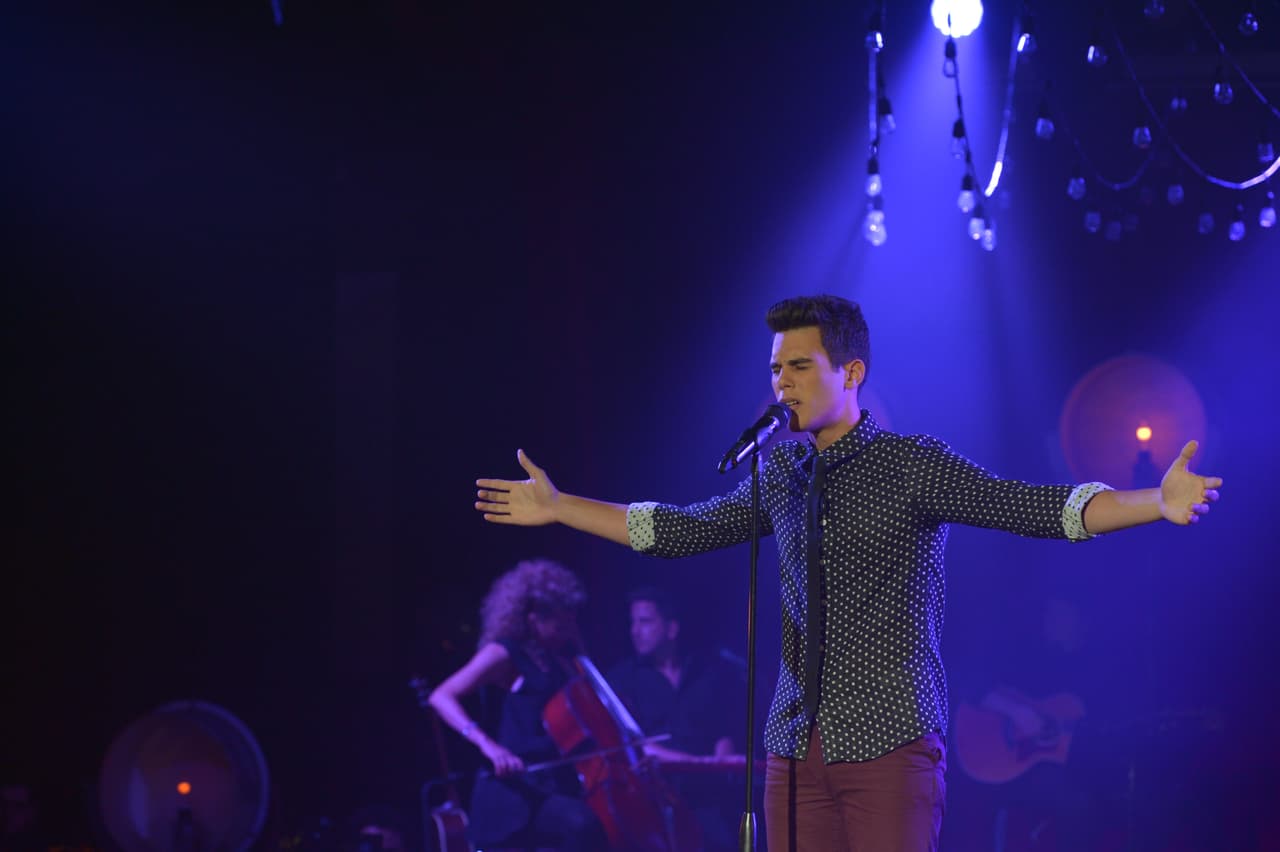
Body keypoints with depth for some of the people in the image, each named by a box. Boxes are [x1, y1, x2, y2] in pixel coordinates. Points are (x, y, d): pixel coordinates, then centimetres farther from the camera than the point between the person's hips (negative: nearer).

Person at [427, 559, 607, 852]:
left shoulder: (559, 658, 15)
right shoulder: (505, 655, -4)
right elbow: (441, 697, -13)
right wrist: (487, 744, -27)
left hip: (557, 784, 8)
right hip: (517, 791, -8)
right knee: (583, 823, -32)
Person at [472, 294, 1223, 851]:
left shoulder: (911, 466, -6)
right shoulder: (781, 477, 12)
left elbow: (1034, 508, -14)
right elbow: (678, 530, 24)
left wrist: (1159, 503, -27)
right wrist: (557, 507, 26)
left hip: (889, 744, -5)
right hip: (799, 745, 5)